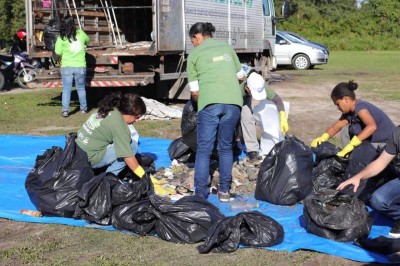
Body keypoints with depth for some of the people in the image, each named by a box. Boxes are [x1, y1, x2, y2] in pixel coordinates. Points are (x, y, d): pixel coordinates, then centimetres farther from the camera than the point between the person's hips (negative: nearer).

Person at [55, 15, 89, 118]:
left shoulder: (62, 38, -6)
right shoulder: (81, 34, 1)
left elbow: (58, 53, -7)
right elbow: (87, 41, 21)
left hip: (67, 67, -2)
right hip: (80, 66, 2)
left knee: (66, 89, 4)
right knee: (81, 88, 15)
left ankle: (65, 110, -1)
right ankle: (84, 108, 25)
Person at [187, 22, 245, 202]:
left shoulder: (194, 54, 11)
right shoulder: (227, 47, 20)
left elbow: (194, 91, 9)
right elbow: (241, 76, 26)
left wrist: (199, 103, 28)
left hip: (210, 102, -3)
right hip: (233, 101, 3)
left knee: (203, 150, 4)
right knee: (226, 148, 16)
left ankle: (200, 194, 3)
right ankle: (224, 191, 19)